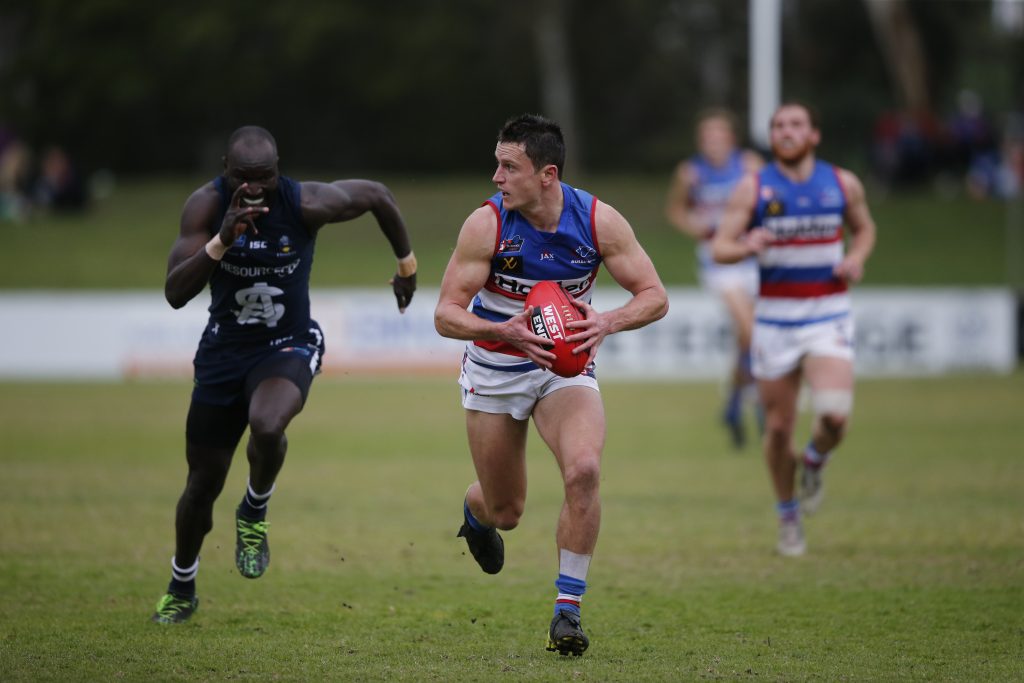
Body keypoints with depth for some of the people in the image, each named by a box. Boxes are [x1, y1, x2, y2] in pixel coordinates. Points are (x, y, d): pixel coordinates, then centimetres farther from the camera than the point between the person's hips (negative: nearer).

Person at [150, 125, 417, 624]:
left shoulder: (306, 204, -21)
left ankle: (254, 514, -3)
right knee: (203, 483, 9)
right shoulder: (206, 205, -18)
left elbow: (377, 196, -1)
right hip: (224, 350, 2)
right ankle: (181, 590, 36)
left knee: (267, 426, -36)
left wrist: (407, 266, 11)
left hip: (288, 346, -2)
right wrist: (221, 241, -39)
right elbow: (176, 294, -25)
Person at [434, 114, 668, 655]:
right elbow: (446, 314, -18)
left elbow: (654, 296, -9)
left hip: (565, 366, 1)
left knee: (583, 470, -26)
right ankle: (474, 508, 49)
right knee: (505, 513, 7)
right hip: (494, 369, -1)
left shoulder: (598, 220, -16)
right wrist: (505, 331, -37)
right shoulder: (487, 224, -20)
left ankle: (568, 610, -13)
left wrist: (608, 322, -29)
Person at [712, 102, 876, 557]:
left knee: (834, 414, -20)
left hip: (828, 317, 0)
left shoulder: (843, 184, 4)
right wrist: (747, 246, -25)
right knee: (779, 426, 4)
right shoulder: (754, 188, -2)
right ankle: (788, 516, 26)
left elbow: (864, 228, 21)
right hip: (775, 319, 0)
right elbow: (719, 247, -3)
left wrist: (857, 257, -1)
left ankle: (814, 461, 15)